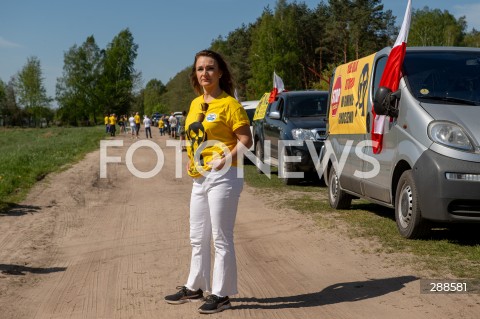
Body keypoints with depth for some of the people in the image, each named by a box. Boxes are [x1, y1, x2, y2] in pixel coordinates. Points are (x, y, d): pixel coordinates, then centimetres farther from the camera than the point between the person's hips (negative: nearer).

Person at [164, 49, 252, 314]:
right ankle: (194, 287, 31)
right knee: (197, 238, 17)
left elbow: (246, 140, -13)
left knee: (221, 239, -1)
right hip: (199, 178, 8)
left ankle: (221, 294, 10)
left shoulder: (229, 103, -10)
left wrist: (225, 160, -23)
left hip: (222, 177, -8)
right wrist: (189, 161, 8)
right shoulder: (195, 104, 12)